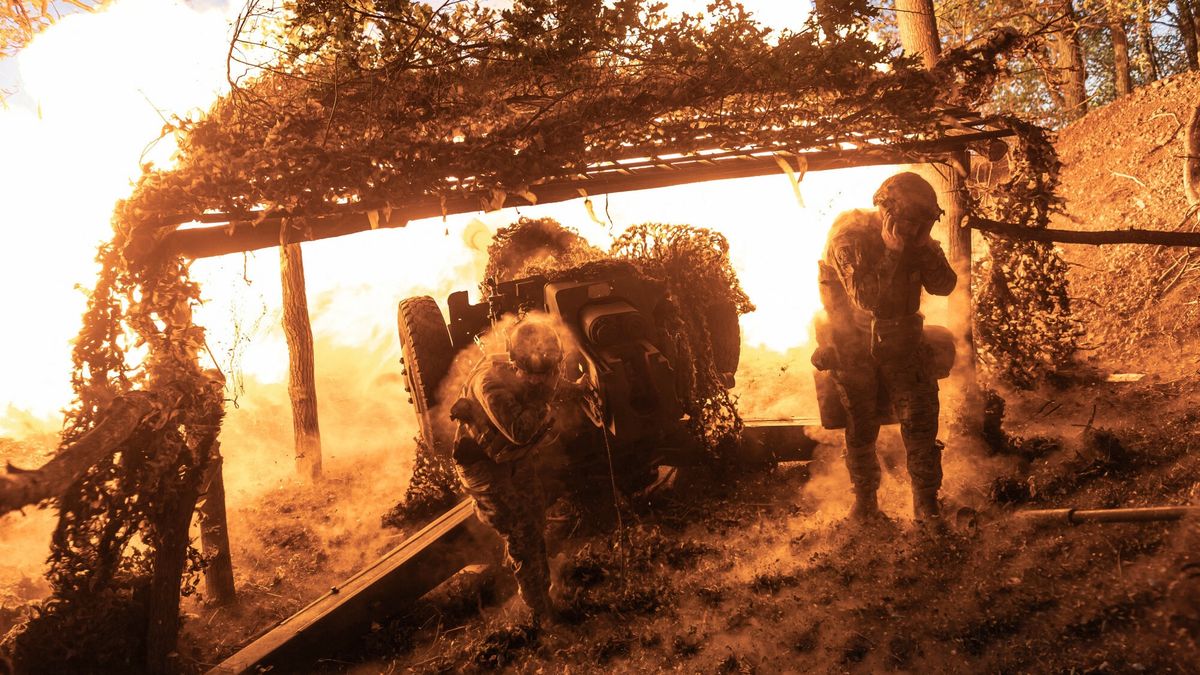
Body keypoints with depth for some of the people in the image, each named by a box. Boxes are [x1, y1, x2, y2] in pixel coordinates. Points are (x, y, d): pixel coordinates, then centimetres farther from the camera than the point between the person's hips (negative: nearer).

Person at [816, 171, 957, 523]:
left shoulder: (916, 239, -4)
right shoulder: (848, 237, -16)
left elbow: (944, 285, -13)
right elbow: (865, 297, -15)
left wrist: (922, 244, -21)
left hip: (904, 343, 2)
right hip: (855, 346, -2)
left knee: (920, 423, -5)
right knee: (861, 431, 7)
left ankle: (926, 504, 9)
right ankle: (865, 500, 26)